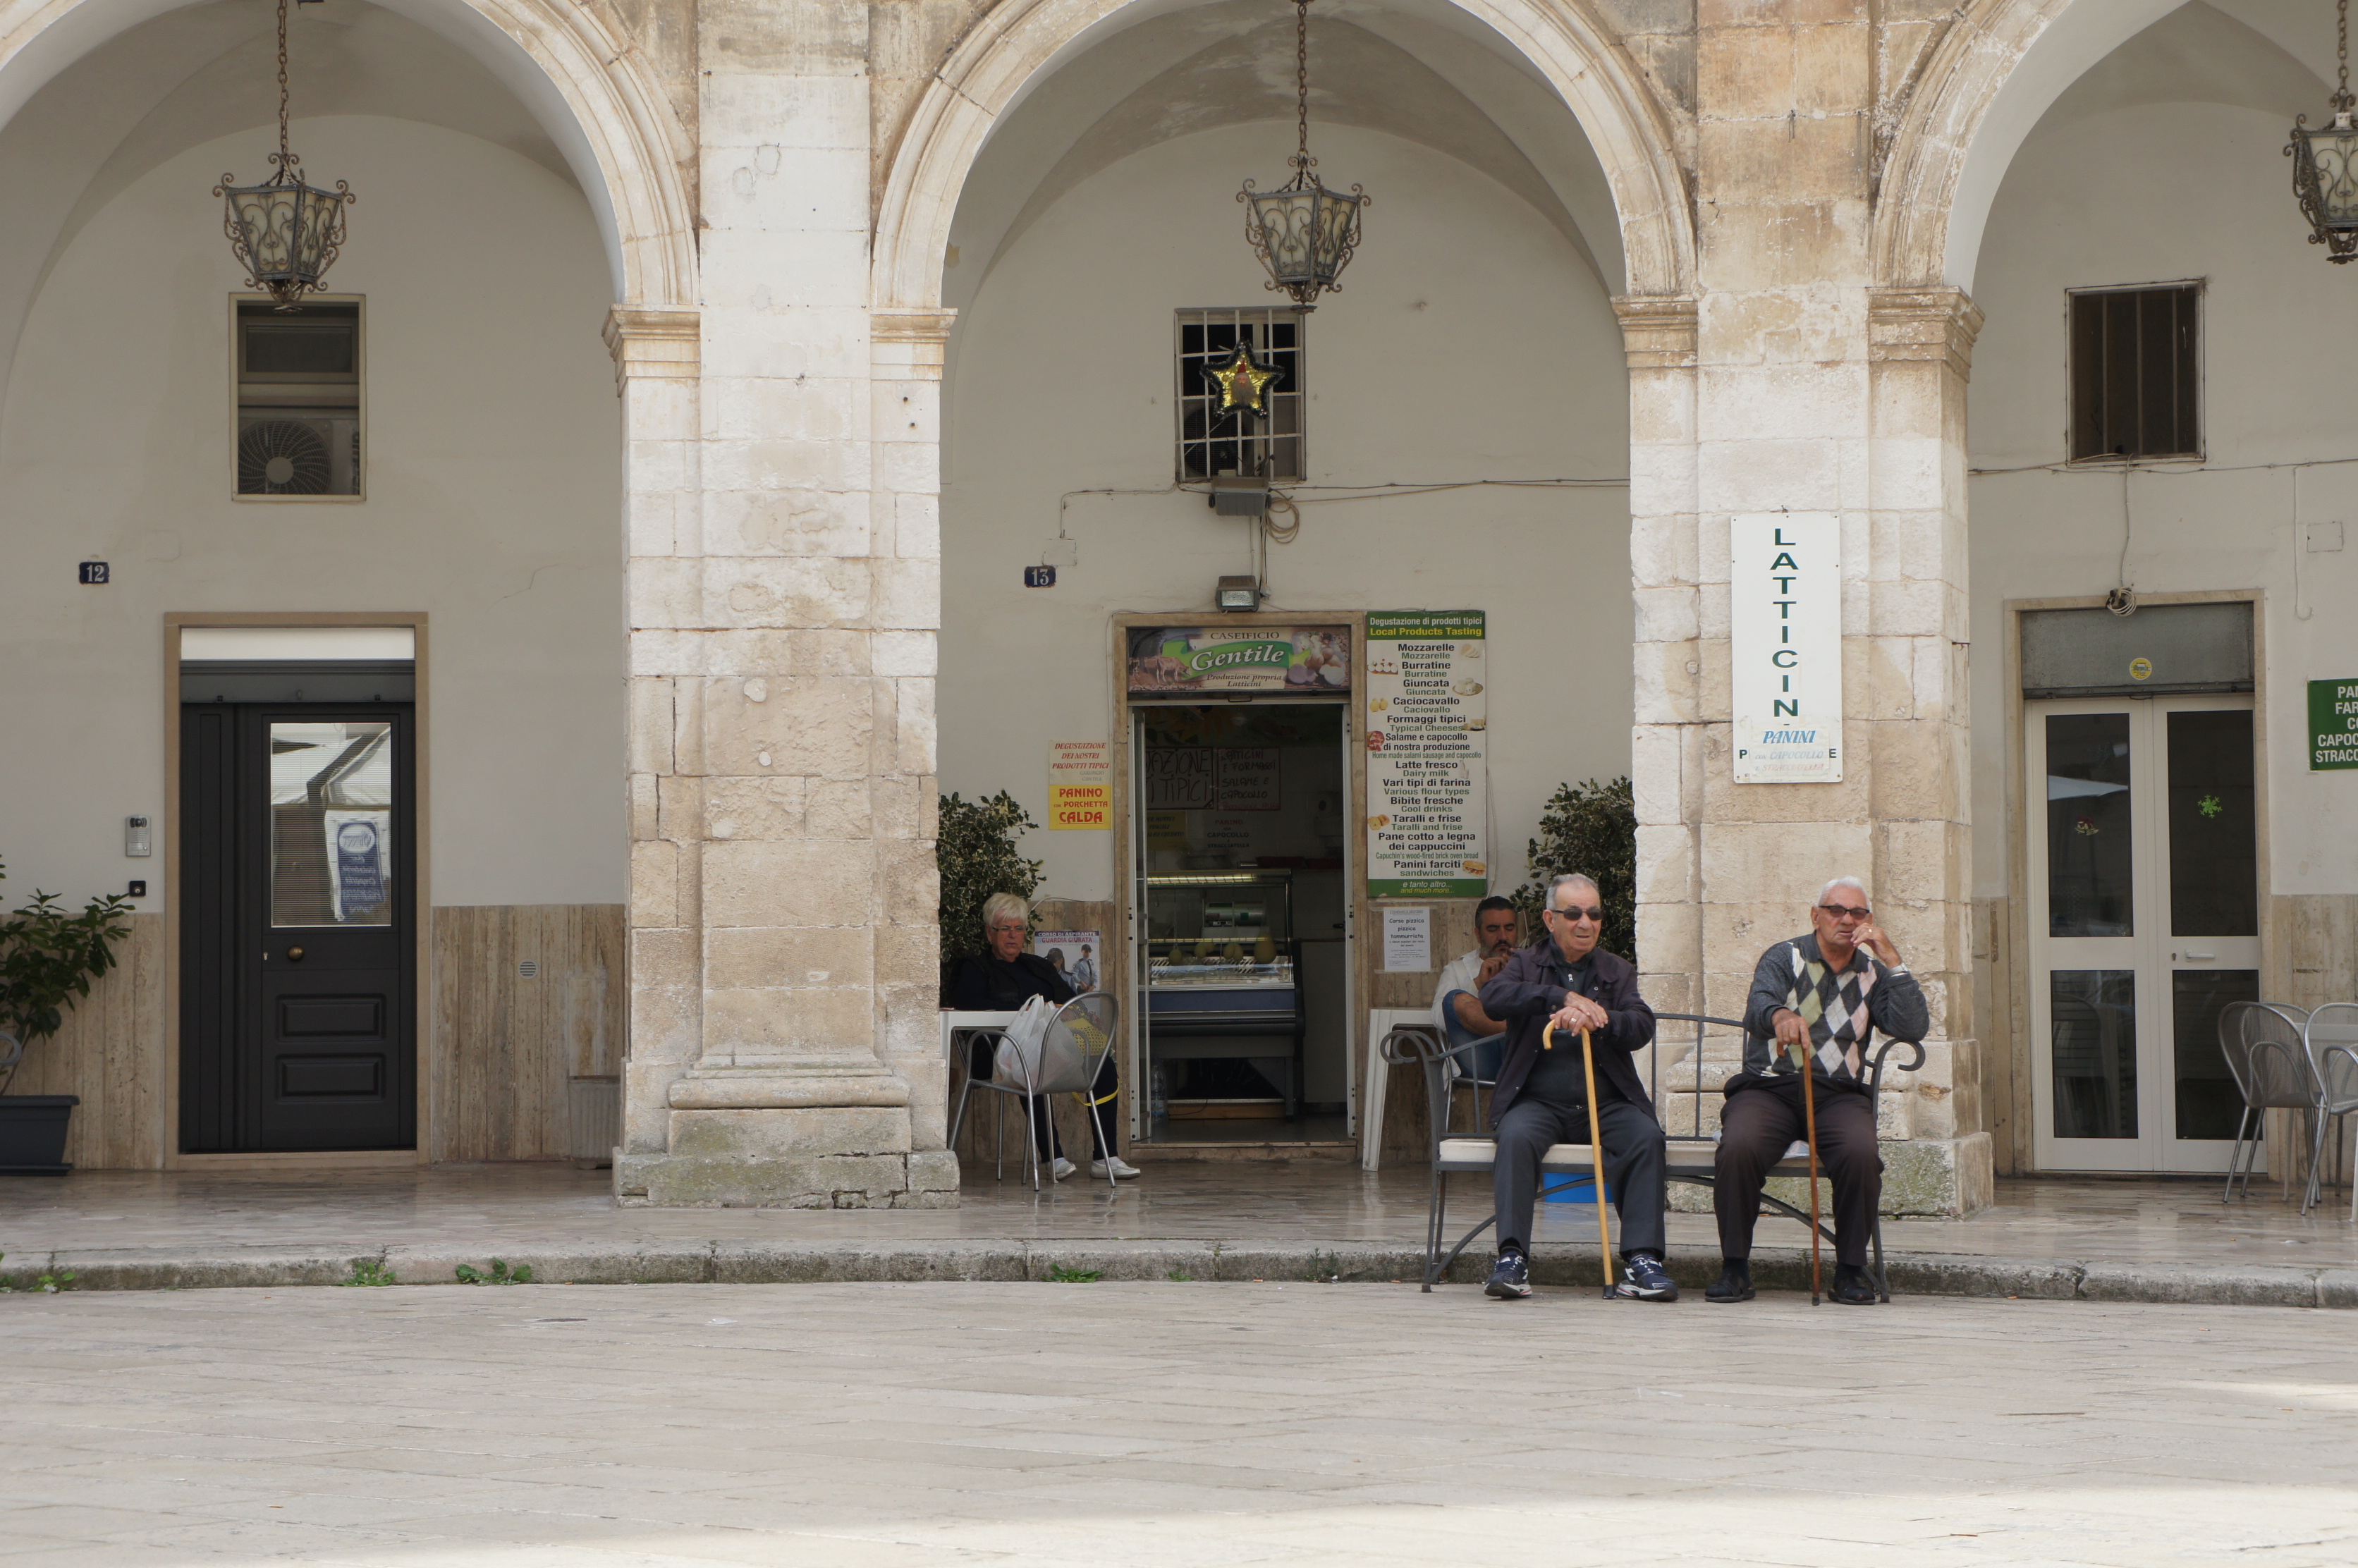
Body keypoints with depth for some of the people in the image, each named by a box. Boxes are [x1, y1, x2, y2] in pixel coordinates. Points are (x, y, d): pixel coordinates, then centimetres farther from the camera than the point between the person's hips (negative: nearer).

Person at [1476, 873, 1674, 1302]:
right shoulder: (1527, 963, 13)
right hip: (1539, 1101, -1)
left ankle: (1641, 1261, -32)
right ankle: (1512, 1259, -36)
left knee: (1646, 1136, -28)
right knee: (1517, 1137, -33)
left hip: (1606, 1102, 1)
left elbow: (1642, 1026, -2)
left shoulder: (1617, 972, 17)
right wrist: (1565, 997, -20)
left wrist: (1596, 1019, -23)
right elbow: (1493, 998, -10)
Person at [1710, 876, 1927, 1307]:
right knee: (1738, 1148, -33)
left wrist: (1891, 960, -2)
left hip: (1839, 1094, 2)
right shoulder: (1784, 959, 8)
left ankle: (1851, 1270, -15)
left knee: (1861, 1154, -32)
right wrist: (1781, 1016, -38)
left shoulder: (1872, 975, 16)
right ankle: (1735, 1268, -20)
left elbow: (1914, 1027, 0)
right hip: (1768, 1088, -2)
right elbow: (1759, 1005, -14)